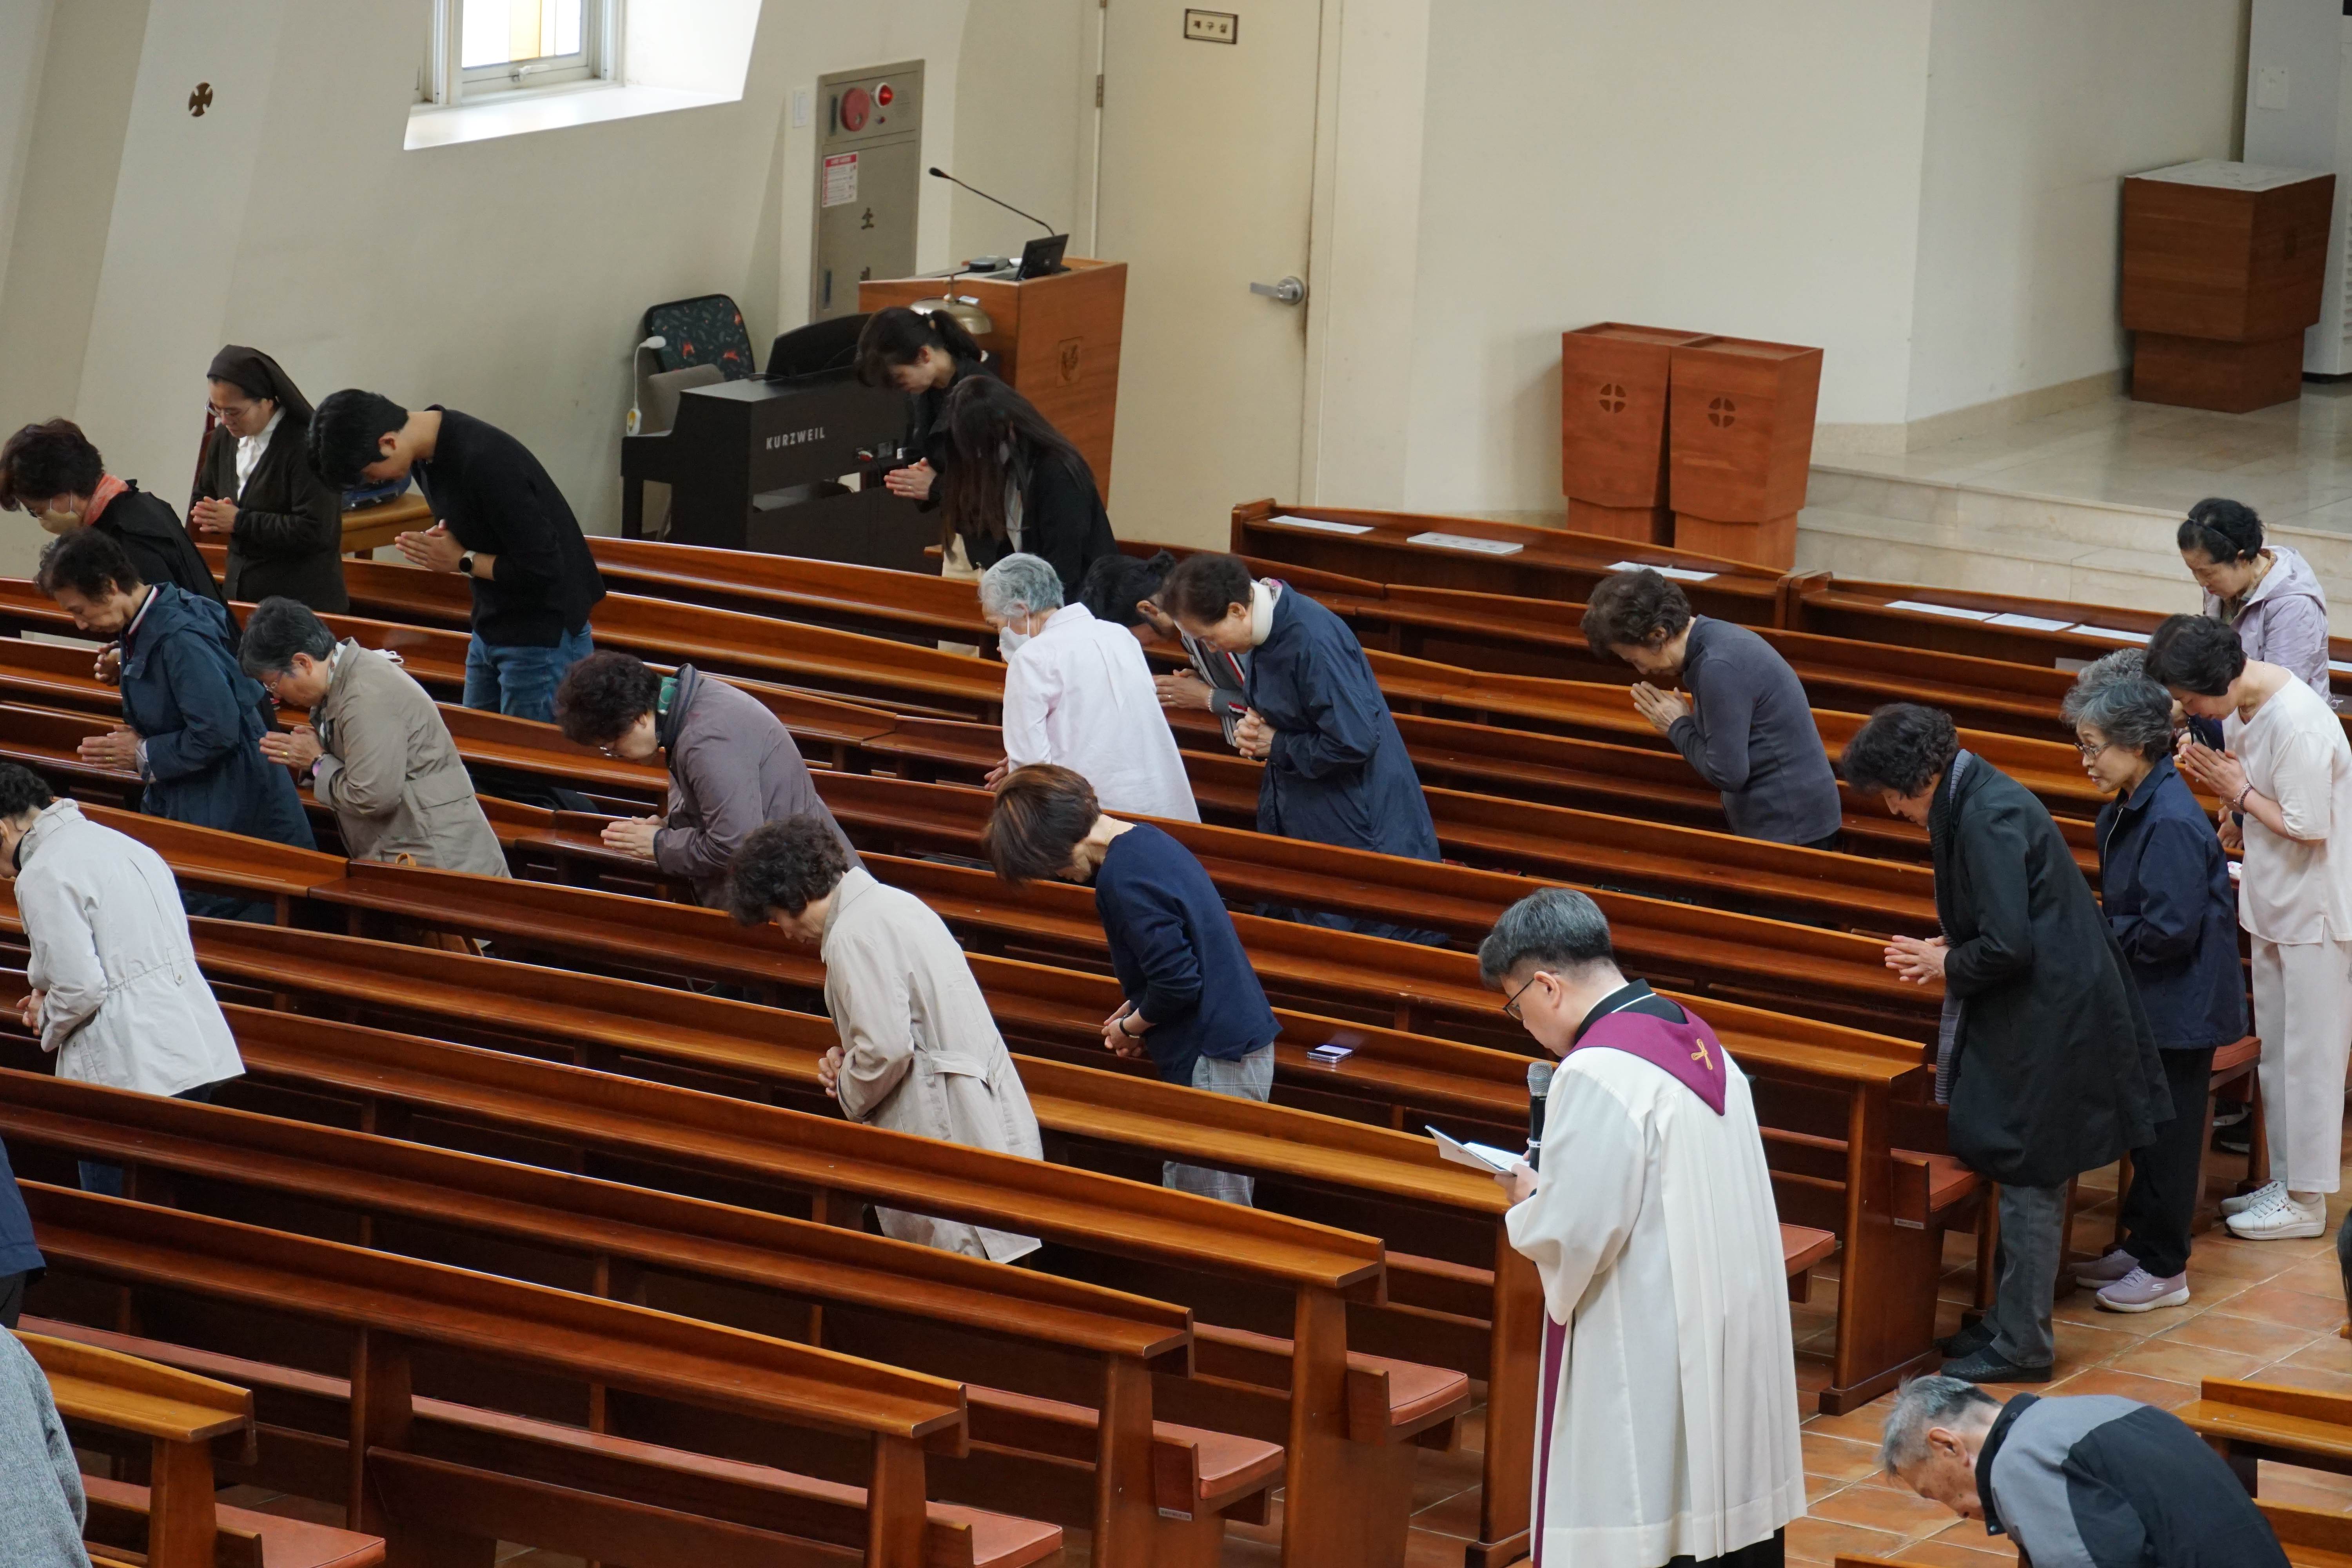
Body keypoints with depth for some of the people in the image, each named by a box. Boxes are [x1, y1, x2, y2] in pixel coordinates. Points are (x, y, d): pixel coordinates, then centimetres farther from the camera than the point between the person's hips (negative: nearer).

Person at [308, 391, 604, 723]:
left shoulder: (484, 463, -27)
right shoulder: (427, 453, 1)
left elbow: (543, 568, -26)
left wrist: (463, 561, -15)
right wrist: (439, 538, -5)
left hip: (542, 636, -9)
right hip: (490, 629, 9)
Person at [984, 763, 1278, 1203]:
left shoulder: (1122, 881, -20)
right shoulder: (1146, 839, 11)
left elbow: (1178, 982, -21)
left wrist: (1129, 1027, -3)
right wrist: (1136, 1012, 15)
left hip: (1213, 1060, -10)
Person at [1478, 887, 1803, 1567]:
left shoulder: (1598, 1075, -19)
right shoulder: (1697, 1040, 8)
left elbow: (1569, 1236, -21)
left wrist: (1526, 1206, 0)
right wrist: (1552, 1190, 11)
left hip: (1649, 1370, -9)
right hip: (1732, 1350, 9)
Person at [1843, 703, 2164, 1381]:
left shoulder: (1987, 818, -22)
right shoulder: (1979, 798, 10)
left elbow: (2006, 947, -25)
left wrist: (1947, 965, -8)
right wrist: (1948, 952, 7)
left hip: (2047, 1021, -10)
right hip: (2048, 1013, 10)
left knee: (2029, 1182, -2)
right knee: (2028, 1179, 17)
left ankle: (2020, 1347, 6)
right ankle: (2012, 1322, 25)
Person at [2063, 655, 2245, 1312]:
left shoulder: (2173, 824, -24)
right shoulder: (2126, 811, 5)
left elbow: (2169, 931, -25)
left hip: (2180, 1009, -9)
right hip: (2150, 1004, 9)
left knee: (2165, 1135, 2)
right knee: (2145, 1131, 19)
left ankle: (2164, 1269, 13)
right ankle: (2140, 1245, 31)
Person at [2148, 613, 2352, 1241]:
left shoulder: (2297, 723, -29)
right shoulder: (2240, 703, -1)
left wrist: (2238, 792, -16)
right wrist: (2213, 774, -5)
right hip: (2274, 902, 9)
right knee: (2277, 1051, 17)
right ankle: (2287, 1181, 29)